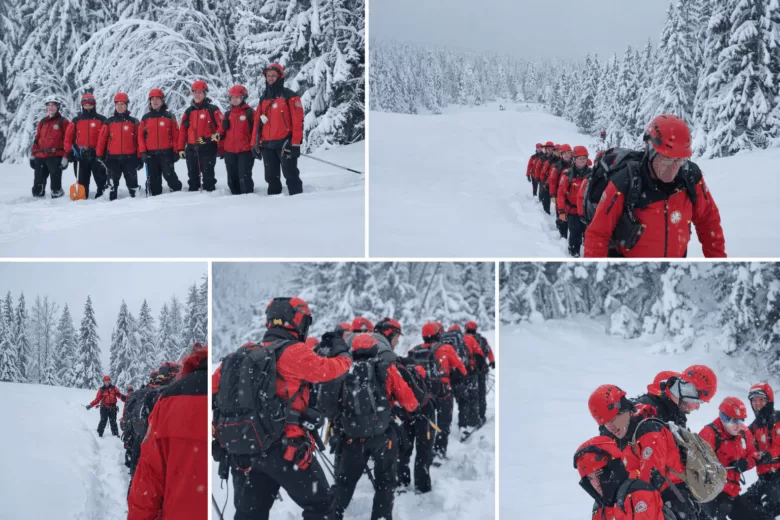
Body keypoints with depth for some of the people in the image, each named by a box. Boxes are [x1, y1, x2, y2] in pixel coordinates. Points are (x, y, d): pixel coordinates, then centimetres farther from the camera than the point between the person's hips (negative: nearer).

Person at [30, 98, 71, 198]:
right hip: (40, 157, 5)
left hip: (55, 157, -5)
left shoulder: (63, 122, 2)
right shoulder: (42, 122, 19)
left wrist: (65, 157, -10)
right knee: (38, 184, 7)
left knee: (55, 184, -9)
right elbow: (36, 139, 20)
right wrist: (32, 155, 13)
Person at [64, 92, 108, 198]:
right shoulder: (76, 121, 8)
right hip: (82, 155, 2)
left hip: (97, 155, -2)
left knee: (101, 178, -4)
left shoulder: (101, 120, 3)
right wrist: (70, 151, 1)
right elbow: (68, 136, 9)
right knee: (83, 180, 7)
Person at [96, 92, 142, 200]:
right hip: (113, 158, 1)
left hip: (130, 158, -1)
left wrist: (140, 158, 1)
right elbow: (102, 139, 5)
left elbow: (138, 140, 5)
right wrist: (99, 156, 0)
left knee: (132, 182, 2)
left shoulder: (134, 122, 5)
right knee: (113, 183, 7)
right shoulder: (109, 122, 6)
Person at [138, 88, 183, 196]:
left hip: (166, 152, -3)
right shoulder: (145, 118, 10)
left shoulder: (169, 116, 5)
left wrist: (176, 151, -3)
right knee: (153, 178, 6)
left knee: (169, 175, -11)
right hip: (151, 154, 3)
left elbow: (176, 135, 3)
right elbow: (140, 135, 8)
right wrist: (143, 152, -1)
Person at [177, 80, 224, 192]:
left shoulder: (212, 110, 0)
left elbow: (221, 126, -6)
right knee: (192, 177, 10)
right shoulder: (189, 111, 14)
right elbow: (182, 131, 13)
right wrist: (181, 148, 7)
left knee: (208, 176, -5)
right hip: (191, 149, 5)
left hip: (208, 149, -5)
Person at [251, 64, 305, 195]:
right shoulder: (263, 99, 17)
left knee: (291, 176, -6)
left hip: (285, 144, -6)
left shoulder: (290, 97, -3)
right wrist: (255, 143, 10)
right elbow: (257, 123, 17)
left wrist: (295, 143, -15)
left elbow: (297, 121, -9)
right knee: (271, 178, 10)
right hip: (267, 145, 6)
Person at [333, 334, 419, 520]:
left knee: (345, 480, 18)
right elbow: (407, 398, -3)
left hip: (353, 437, 2)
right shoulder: (386, 370, -4)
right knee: (385, 481, 11)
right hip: (382, 435, -2)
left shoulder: (345, 372, 4)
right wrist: (413, 407, 18)